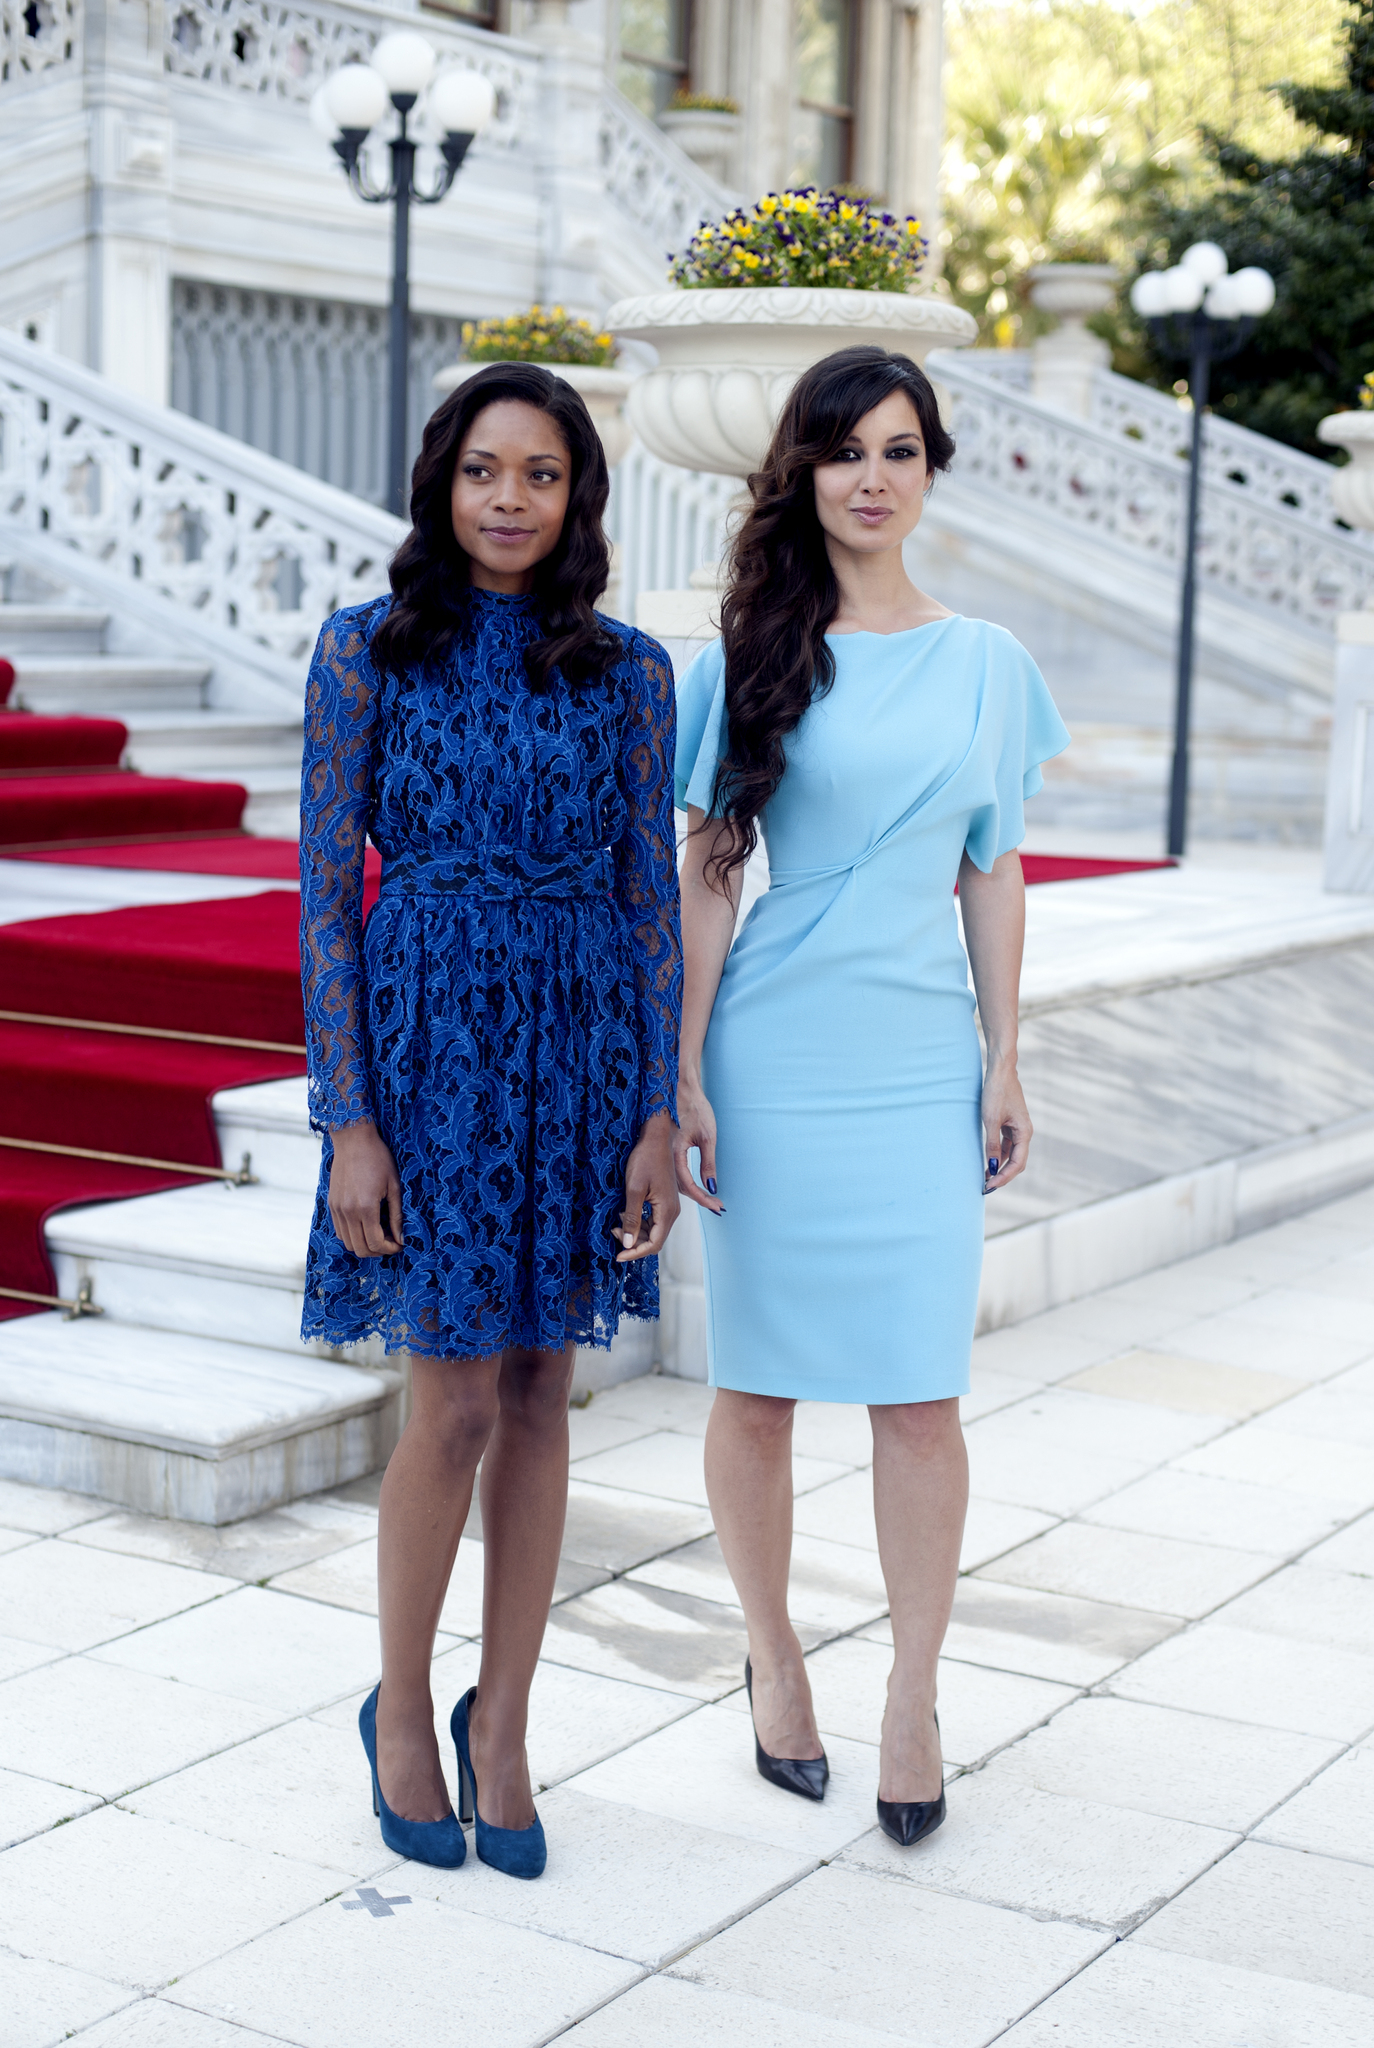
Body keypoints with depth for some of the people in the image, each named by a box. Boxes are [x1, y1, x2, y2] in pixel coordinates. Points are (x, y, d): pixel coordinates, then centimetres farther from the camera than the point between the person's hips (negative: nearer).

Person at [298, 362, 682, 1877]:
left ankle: (500, 1723, 22)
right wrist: (349, 1123, -10)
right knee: (454, 1403, -2)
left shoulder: (627, 673, 6)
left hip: (583, 1044, 3)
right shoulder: (368, 651, -1)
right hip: (428, 1032, -2)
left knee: (539, 1395, 8)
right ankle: (401, 1708, 22)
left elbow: (652, 900, 6)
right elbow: (325, 892, -4)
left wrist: (660, 1115, 0)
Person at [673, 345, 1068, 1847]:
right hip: (772, 1059, -1)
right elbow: (707, 874, 0)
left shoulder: (985, 666, 8)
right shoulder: (750, 656, 1)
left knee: (921, 1393, 0)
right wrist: (684, 1074, -5)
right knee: (758, 1382, 7)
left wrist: (1005, 1064, 6)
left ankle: (915, 1698, 11)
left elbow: (992, 879, 11)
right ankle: (774, 1657, 25)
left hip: (920, 1064, 1)